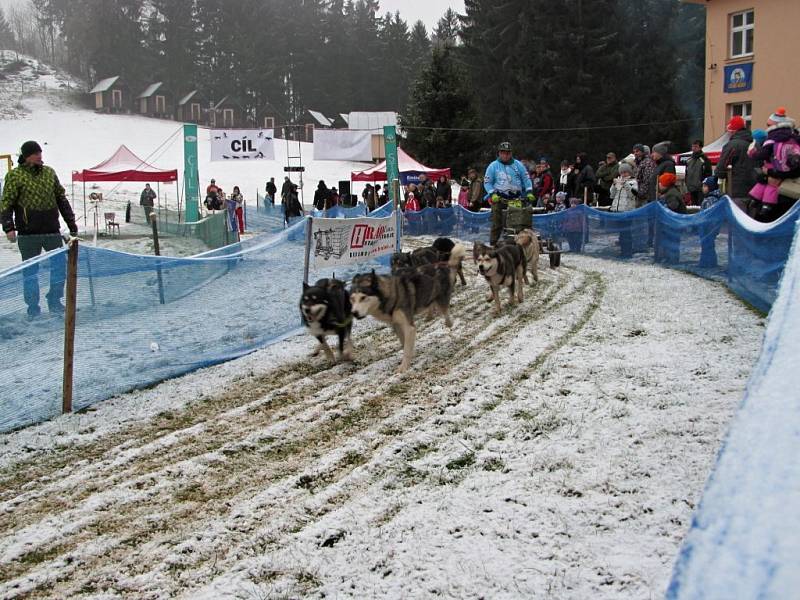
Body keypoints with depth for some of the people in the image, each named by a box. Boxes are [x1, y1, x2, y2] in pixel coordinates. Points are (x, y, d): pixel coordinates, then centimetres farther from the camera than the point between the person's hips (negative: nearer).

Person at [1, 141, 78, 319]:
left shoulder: (50, 173, 10)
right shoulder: (15, 176, -3)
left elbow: (61, 199, 17)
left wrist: (71, 223, 16)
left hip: (52, 231, 4)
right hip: (28, 234, -4)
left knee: (60, 265, 3)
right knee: (30, 271, 4)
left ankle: (54, 302, 18)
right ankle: (33, 308, 14)